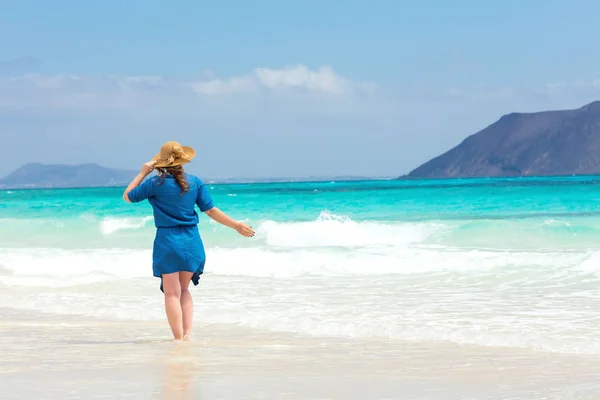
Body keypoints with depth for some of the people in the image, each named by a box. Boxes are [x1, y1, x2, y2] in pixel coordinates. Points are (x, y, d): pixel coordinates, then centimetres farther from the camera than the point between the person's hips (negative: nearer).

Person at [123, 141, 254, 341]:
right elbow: (211, 211, 3)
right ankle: (187, 333, 6)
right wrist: (237, 225, 11)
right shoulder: (195, 182, 2)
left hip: (167, 242, -4)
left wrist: (143, 173, 11)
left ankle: (179, 338, -5)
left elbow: (127, 196, 6)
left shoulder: (156, 183, -7)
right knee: (183, 289, 18)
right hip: (192, 242, 4)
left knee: (172, 293, 0)